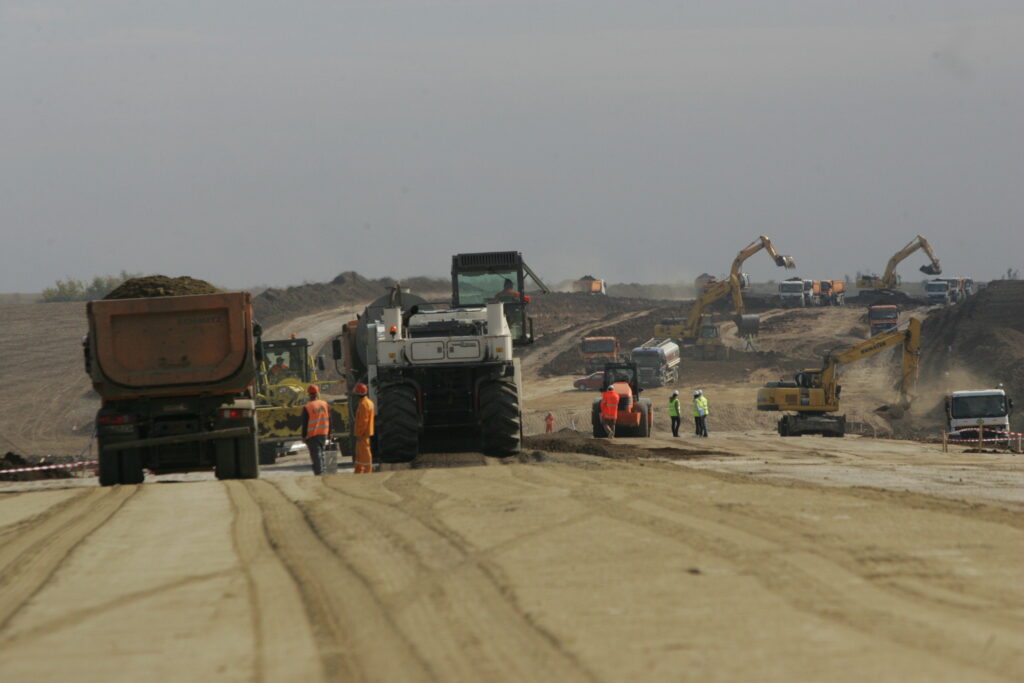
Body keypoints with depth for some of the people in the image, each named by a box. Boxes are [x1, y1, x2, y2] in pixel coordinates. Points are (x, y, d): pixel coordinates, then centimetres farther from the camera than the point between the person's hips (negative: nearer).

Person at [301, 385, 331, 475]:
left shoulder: (307, 407, -12)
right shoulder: (325, 404, 1)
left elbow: (305, 424, -9)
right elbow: (329, 420, 7)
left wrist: (304, 436, -1)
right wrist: (329, 433, 16)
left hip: (312, 435, -5)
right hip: (323, 434, 5)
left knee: (316, 455, -4)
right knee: (321, 453, 18)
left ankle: (319, 472, -11)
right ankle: (321, 471, 21)